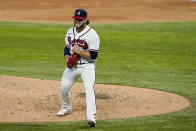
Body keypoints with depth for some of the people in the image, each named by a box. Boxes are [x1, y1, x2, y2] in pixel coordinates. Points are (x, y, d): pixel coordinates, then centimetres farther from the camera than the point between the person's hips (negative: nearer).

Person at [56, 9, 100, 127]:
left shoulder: (92, 35, -15)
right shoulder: (70, 32, 6)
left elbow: (93, 55, -17)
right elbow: (67, 48, 14)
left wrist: (79, 51, -23)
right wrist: (68, 60, -4)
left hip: (87, 66, -6)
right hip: (72, 66, 6)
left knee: (89, 89, -24)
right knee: (64, 88, 11)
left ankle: (91, 116, -35)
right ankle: (66, 108, 40)